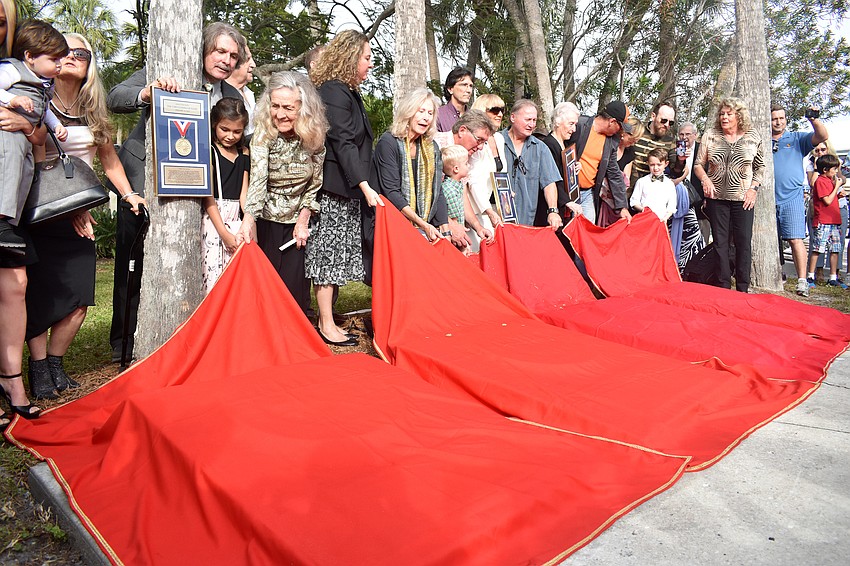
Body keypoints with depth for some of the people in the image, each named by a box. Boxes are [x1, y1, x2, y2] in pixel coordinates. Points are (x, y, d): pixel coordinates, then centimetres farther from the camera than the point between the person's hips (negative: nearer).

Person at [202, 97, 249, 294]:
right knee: (212, 271, -7)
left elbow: (244, 193, 7)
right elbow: (208, 196, -9)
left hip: (235, 220, 5)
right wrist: (224, 233, -14)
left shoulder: (243, 154, 12)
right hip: (212, 219, -5)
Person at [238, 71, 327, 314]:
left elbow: (315, 184, 1)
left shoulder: (315, 137, -9)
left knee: (295, 286, -1)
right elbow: (257, 180, -30)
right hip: (267, 221, -1)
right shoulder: (263, 136, -15)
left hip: (298, 222, 1)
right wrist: (248, 221, -44)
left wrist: (303, 219, -7)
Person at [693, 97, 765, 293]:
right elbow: (698, 164, 6)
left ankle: (743, 289, 8)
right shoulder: (710, 136, 3)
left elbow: (760, 167, 10)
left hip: (743, 198, 0)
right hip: (716, 197, 1)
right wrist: (705, 179, -12)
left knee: (744, 242, -1)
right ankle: (723, 287, 11)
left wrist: (754, 188, -2)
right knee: (720, 242, 4)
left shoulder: (753, 138, 4)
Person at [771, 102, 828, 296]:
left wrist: (814, 119, -13)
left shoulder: (797, 139, 12)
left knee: (795, 239, -12)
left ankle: (802, 281, -13)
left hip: (792, 198, -2)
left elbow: (823, 136, 0)